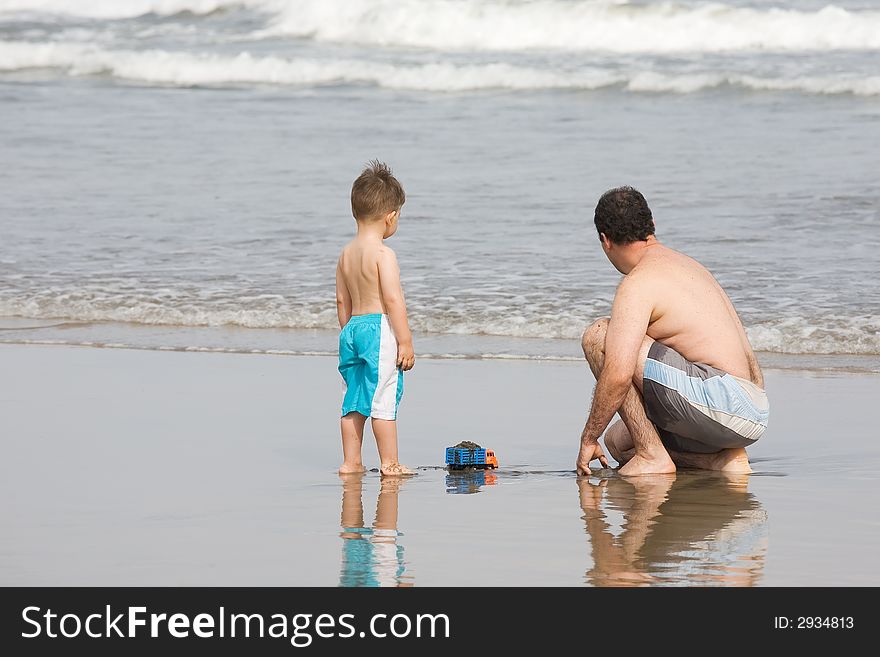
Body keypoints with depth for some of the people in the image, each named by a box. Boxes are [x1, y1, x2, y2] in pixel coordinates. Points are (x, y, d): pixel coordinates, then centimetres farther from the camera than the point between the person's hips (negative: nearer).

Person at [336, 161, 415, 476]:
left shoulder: (346, 254, 10)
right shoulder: (383, 254, -14)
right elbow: (393, 299, -17)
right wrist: (405, 342, -15)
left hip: (351, 330, 8)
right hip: (380, 329, -8)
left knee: (354, 401, 11)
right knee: (383, 400, -4)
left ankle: (351, 462, 15)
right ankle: (390, 464, 0)